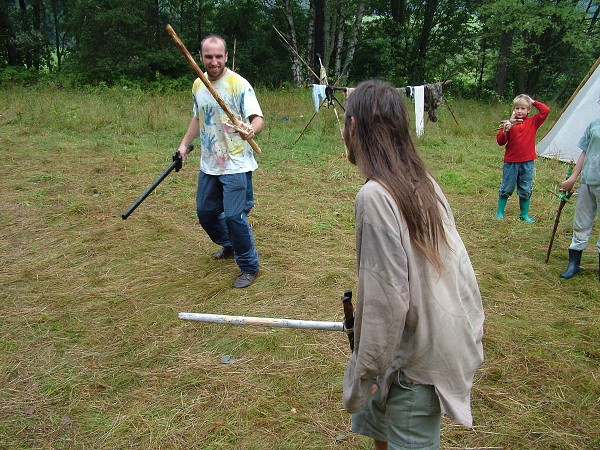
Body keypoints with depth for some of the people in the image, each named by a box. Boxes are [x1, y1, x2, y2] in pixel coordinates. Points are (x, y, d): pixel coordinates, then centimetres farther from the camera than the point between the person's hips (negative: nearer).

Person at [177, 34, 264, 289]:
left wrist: (251, 129, -45)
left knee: (234, 216, -11)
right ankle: (228, 246, 44)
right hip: (208, 164, 7)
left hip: (236, 165, -7)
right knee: (205, 212, 17)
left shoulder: (239, 84, -14)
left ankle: (249, 267, 8)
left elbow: (258, 118, -23)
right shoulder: (198, 85, 7)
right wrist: (185, 143, 14)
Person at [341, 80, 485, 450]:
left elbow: (386, 299, -25)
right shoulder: (423, 181, 0)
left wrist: (363, 375, -13)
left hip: (417, 360, -8)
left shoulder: (375, 196, -25)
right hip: (448, 334, 8)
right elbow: (457, 259, 8)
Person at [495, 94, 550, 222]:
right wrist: (505, 131, -22)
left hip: (527, 163, 2)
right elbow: (500, 141, -5)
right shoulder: (509, 123, -3)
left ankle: (524, 215, 22)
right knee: (506, 189, 8)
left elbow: (546, 111, -6)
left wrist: (533, 102, -3)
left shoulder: (533, 122, 3)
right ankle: (499, 212, 20)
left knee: (526, 191, 10)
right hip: (511, 162, -2)